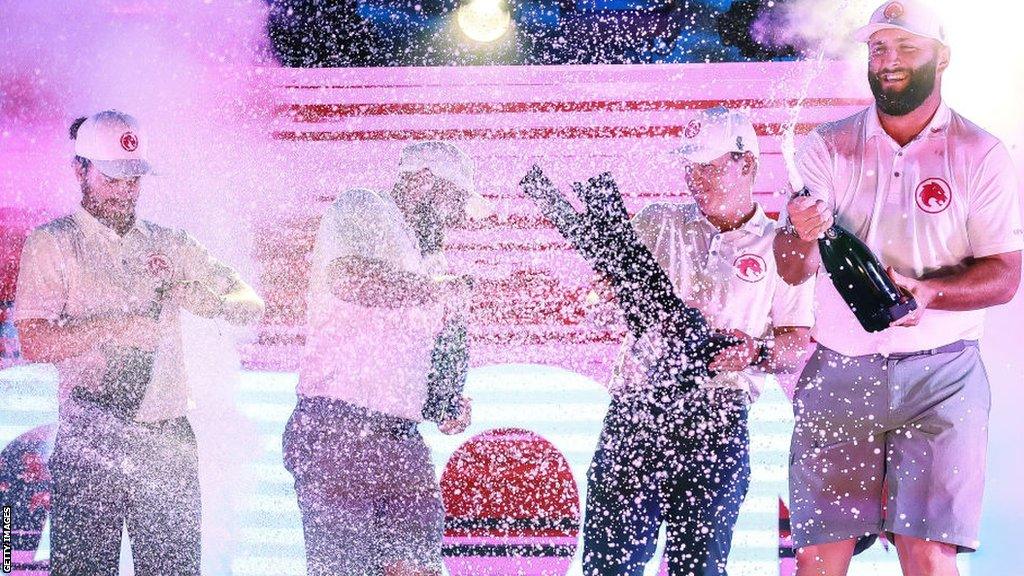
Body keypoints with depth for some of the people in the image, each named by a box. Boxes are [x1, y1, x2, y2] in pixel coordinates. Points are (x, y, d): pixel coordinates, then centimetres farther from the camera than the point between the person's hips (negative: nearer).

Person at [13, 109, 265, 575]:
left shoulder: (168, 244, 17)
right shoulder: (51, 244, 4)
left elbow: (251, 306, 13)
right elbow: (34, 343, -9)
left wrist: (203, 300, -8)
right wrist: (114, 326, -20)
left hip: (170, 437, 4)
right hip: (91, 442, -3)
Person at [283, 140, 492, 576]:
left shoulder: (429, 261, 23)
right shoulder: (361, 208, 1)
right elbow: (347, 278, -22)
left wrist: (449, 407, 11)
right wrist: (440, 291, -10)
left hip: (401, 439, 7)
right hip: (337, 429, -7)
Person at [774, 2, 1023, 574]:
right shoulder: (829, 146, 7)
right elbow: (792, 270, 0)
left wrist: (927, 292, -19)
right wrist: (803, 236, -23)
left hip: (941, 373, -1)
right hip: (838, 371, 2)